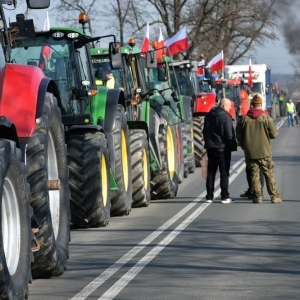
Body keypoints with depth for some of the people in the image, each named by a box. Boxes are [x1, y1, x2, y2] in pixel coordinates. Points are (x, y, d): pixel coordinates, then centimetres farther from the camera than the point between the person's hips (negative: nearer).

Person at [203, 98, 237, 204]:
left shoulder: (209, 115, 10)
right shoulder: (225, 116, -14)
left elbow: (205, 131, 17)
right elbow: (229, 134, -16)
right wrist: (233, 146, -7)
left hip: (210, 147, 7)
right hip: (223, 148, -7)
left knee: (211, 172, 9)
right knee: (224, 173, -2)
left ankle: (209, 196, 9)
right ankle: (225, 197, -3)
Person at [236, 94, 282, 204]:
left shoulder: (244, 119, -1)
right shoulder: (266, 118, -8)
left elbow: (238, 135, 5)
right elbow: (274, 134, -5)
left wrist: (243, 145, 21)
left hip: (250, 152, 1)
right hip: (264, 152, -1)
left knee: (254, 174, 8)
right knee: (269, 174, 6)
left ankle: (257, 197, 7)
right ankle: (274, 196, 5)